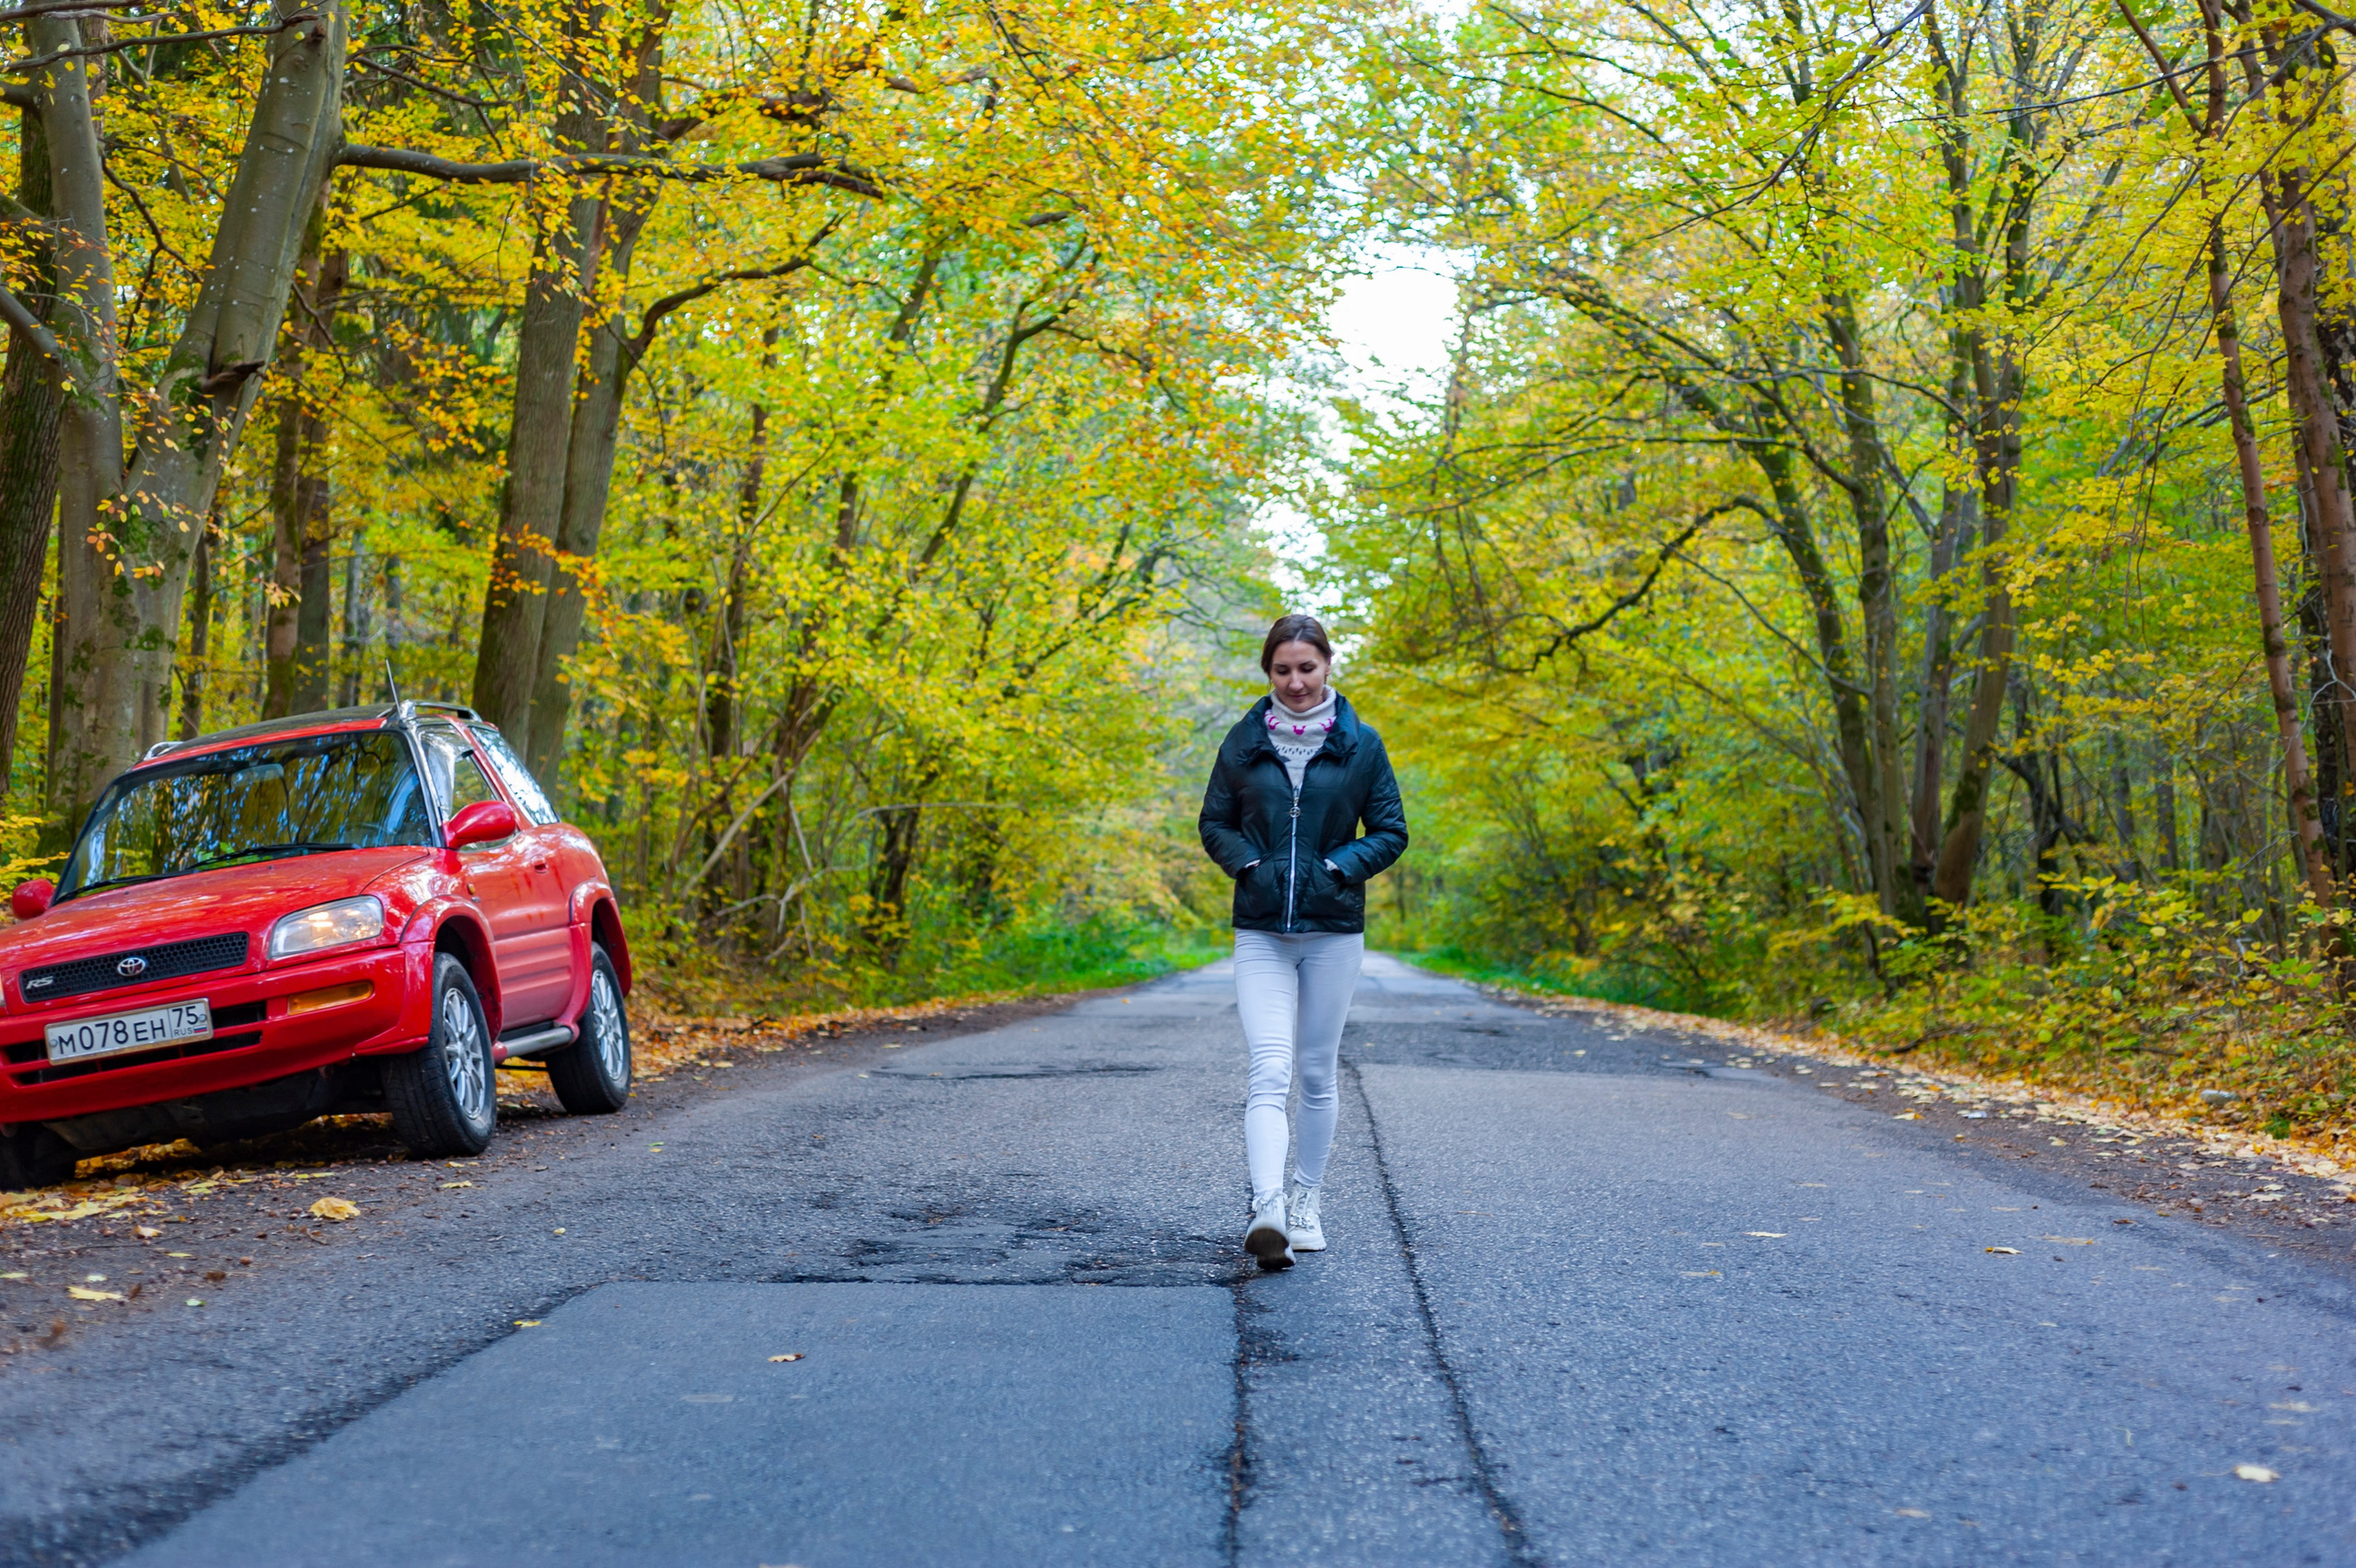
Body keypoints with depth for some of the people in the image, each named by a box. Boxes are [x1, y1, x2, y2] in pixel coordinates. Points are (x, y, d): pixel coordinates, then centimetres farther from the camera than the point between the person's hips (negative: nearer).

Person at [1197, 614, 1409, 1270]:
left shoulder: (1360, 744, 2)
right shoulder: (1244, 741, 4)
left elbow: (1391, 832, 5)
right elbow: (1214, 823, 11)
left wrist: (1338, 867, -11)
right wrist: (1247, 865, -7)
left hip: (1333, 931, 1)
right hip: (1260, 933, 0)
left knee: (1317, 1074, 9)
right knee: (1269, 1072, -14)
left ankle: (1306, 1201, 24)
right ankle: (1267, 1210, -25)